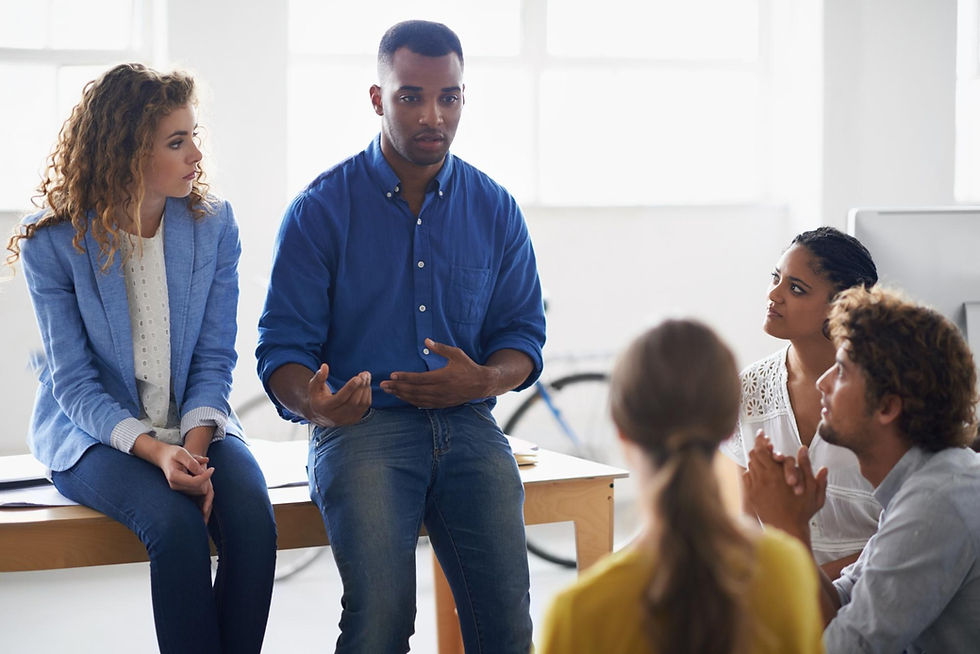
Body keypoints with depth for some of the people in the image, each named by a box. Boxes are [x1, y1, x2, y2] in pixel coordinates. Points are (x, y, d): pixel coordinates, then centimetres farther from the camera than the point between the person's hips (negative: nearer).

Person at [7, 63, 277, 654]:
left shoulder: (213, 225, 1)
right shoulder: (54, 243, -8)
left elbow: (214, 357, 1)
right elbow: (73, 382, -9)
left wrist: (195, 444, -18)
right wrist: (155, 451, -24)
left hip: (196, 426, 3)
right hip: (93, 434, -3)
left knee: (252, 518, -28)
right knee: (175, 523, -32)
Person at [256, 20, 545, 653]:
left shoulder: (496, 210, 11)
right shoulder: (321, 208, 2)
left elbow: (523, 333, 15)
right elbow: (283, 346, 1)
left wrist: (483, 380, -8)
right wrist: (315, 405, -22)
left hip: (467, 423, 2)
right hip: (361, 425, -2)